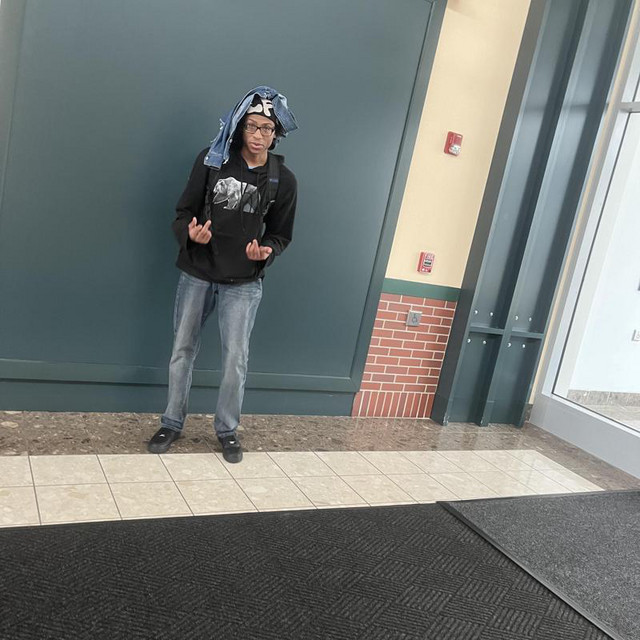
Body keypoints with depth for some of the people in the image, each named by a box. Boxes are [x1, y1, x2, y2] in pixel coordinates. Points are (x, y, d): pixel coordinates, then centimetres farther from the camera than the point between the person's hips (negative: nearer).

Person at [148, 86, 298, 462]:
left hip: (243, 283, -1)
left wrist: (266, 251, -17)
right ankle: (173, 424, 26)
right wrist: (190, 233, -21)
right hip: (197, 274, 1)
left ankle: (228, 430, 21)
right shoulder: (212, 160, -3)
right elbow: (184, 212, 1)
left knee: (236, 359, 1)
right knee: (183, 350, 10)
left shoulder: (283, 181, -3)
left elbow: (281, 235, 5)